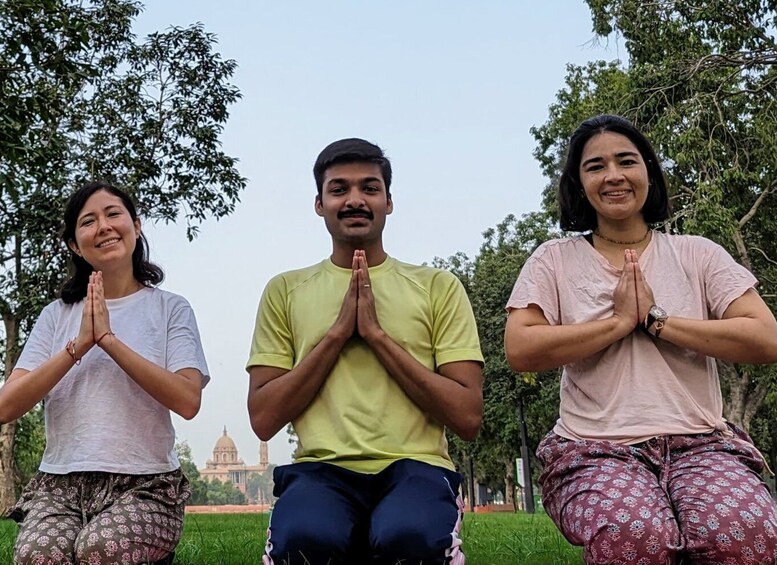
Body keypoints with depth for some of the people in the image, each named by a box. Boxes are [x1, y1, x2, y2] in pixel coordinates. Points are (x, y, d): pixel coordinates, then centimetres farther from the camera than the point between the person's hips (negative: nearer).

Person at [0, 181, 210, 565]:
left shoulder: (171, 309, 5)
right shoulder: (57, 314, 13)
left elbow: (187, 401, -11)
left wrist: (108, 338, -12)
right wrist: (79, 344, -8)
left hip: (145, 482, -1)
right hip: (59, 482, 2)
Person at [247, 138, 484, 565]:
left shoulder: (438, 287, 9)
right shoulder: (285, 290, 12)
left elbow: (468, 417, 1)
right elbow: (263, 419, 5)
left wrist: (378, 334, -6)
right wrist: (337, 332, -5)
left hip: (415, 466, 0)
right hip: (322, 469, 1)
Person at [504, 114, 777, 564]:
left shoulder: (698, 254, 13)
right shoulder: (554, 260, 10)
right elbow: (521, 350, -5)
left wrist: (656, 319, -5)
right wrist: (619, 321, -6)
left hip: (702, 443, 2)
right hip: (597, 451, -1)